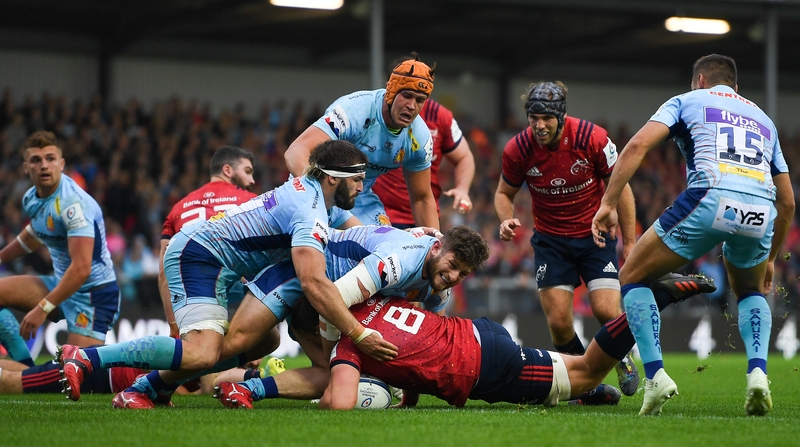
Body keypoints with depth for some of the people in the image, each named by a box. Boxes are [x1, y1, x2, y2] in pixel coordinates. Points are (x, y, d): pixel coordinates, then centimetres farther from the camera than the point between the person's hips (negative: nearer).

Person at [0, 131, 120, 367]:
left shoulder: (74, 204, -24)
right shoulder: (31, 199, 2)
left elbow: (81, 269, -30)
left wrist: (43, 308, -29)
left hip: (94, 293, -9)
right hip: (61, 284, 9)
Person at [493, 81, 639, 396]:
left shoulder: (593, 138, -19)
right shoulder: (518, 149, -14)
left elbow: (621, 188, -6)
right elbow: (504, 193, 5)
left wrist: (629, 243, -6)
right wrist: (506, 220, -18)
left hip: (595, 234, -1)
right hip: (550, 239, 1)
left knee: (607, 311, -16)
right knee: (559, 323, -10)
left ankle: (623, 359, 17)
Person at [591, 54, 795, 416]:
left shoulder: (686, 101, 24)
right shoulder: (762, 118, 35)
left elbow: (638, 145, 5)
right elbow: (787, 201, 34)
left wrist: (608, 204, 4)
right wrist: (770, 257, 45)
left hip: (710, 199, -4)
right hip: (760, 210, 4)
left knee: (633, 277, 16)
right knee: (751, 293, 33)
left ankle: (655, 374, 0)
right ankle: (757, 373, 7)